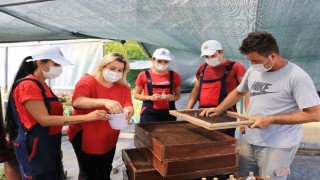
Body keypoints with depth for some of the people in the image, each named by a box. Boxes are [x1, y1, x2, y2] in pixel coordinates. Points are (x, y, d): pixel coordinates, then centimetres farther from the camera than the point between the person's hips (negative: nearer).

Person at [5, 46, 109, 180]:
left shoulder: (42, 85, 12)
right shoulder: (28, 85, -17)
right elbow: (44, 120, -24)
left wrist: (57, 148, 17)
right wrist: (86, 117, -29)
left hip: (49, 146, 9)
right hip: (35, 148, -9)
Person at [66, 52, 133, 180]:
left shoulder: (123, 87, 0)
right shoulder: (88, 81, -15)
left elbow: (129, 106, -8)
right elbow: (77, 101, -32)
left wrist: (128, 111, -34)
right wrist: (104, 101, -47)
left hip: (109, 139, 5)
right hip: (84, 137, -4)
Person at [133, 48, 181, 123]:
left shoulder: (174, 75, 4)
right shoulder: (144, 75, -1)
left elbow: (178, 95, 15)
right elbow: (136, 95, 5)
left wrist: (173, 98, -8)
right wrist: (150, 97, -12)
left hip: (168, 113, 2)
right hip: (149, 113, -2)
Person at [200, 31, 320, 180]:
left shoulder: (297, 77, -17)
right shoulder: (253, 71, 2)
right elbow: (238, 92, 18)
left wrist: (270, 120, -20)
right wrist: (218, 109, 5)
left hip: (278, 147, -6)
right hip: (249, 141, 6)